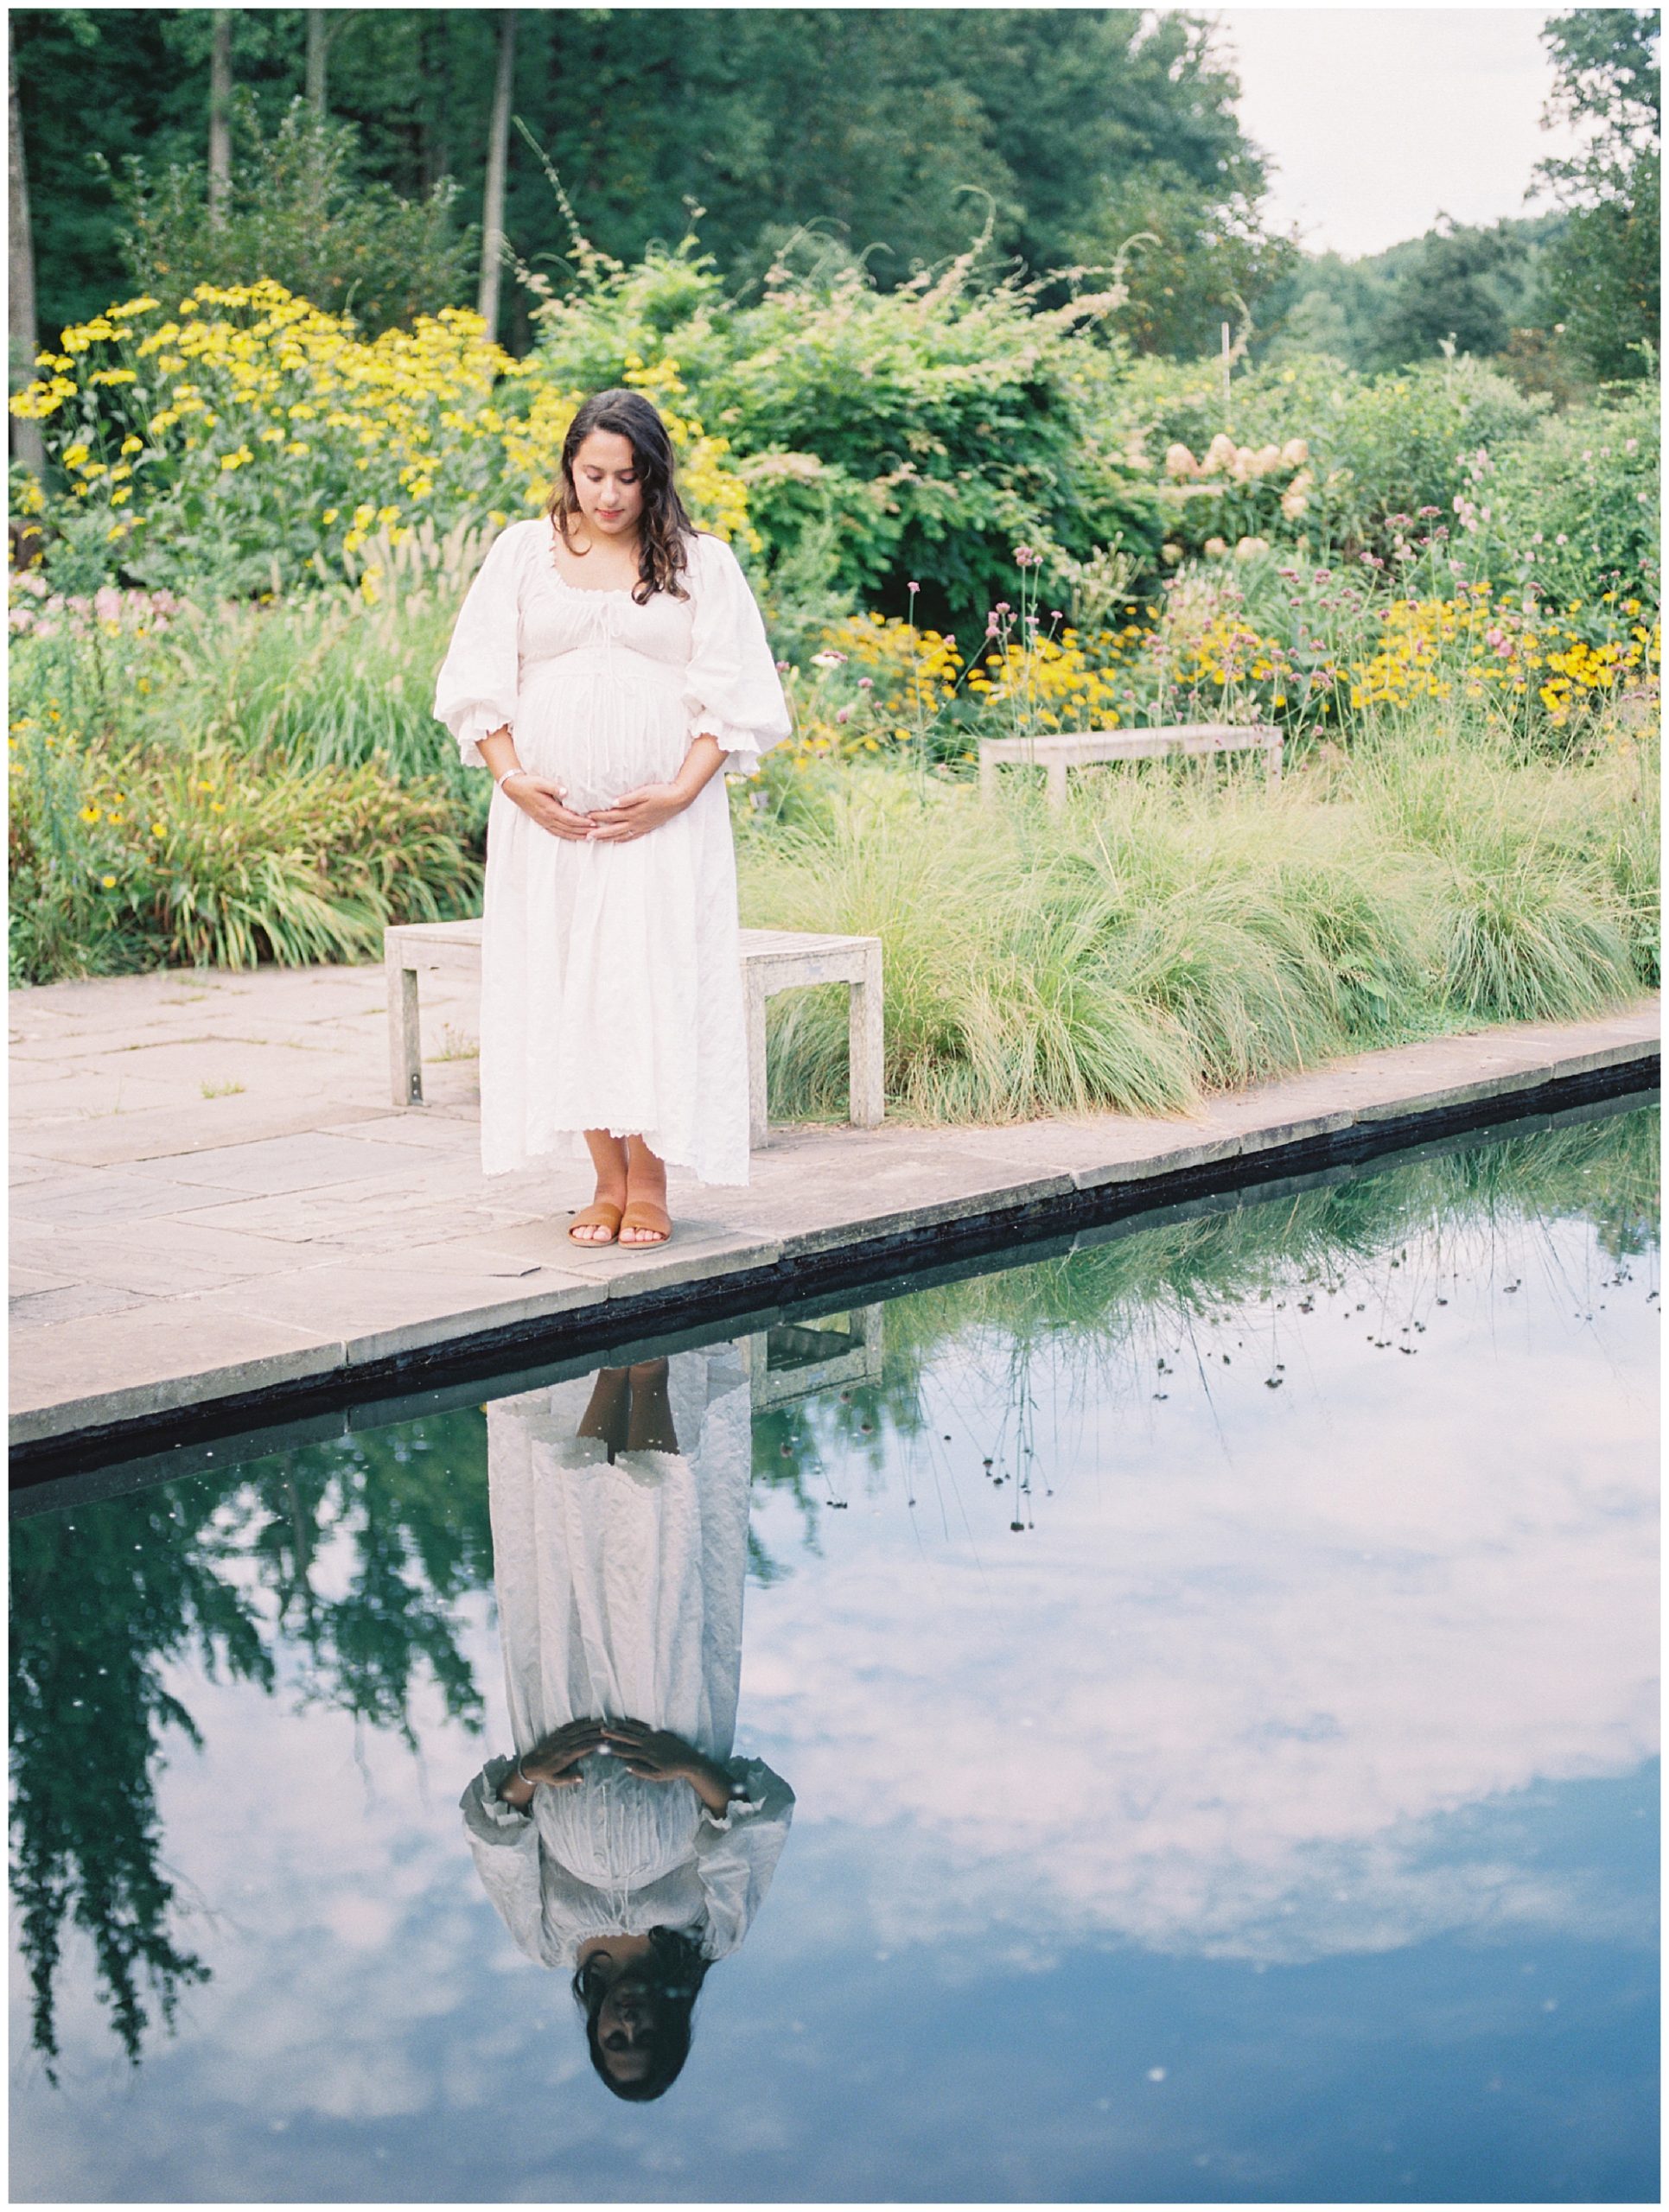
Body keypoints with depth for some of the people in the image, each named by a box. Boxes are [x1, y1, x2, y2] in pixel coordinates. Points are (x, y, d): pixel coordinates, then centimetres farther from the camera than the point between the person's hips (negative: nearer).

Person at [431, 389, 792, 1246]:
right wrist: (513, 779, -7)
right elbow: (479, 677, 7)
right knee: (565, 985, 1)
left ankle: (650, 1183, 0)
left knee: (655, 984, -8)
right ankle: (607, 1183, 8)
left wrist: (680, 792, -11)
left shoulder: (702, 564, 5)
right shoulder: (521, 553, 9)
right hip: (546, 815, 2)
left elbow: (733, 694, 1)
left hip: (663, 819, -2)